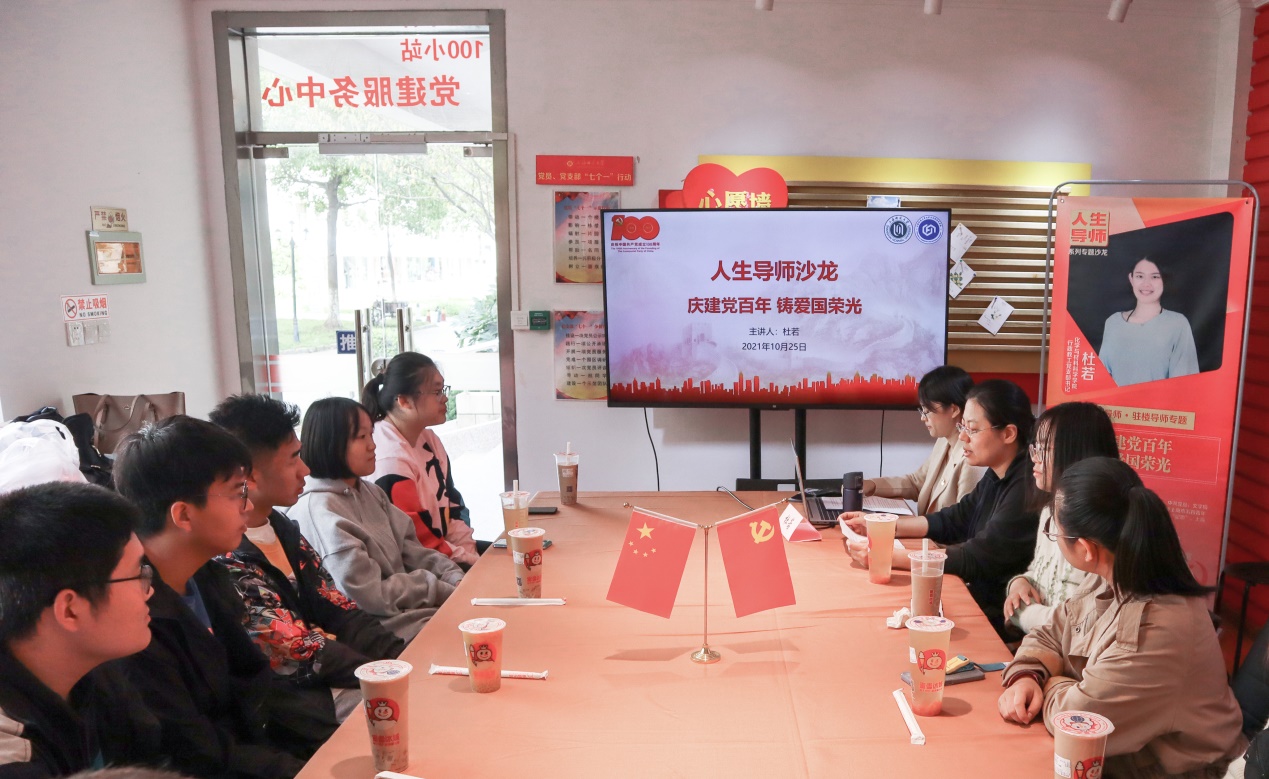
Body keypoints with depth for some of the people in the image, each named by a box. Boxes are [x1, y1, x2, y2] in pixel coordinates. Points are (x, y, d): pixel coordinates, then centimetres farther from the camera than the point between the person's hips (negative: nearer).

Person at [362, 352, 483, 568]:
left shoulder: (429, 440, 5)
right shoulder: (391, 458, -22)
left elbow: (452, 504, 10)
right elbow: (416, 537, -21)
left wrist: (468, 552, -1)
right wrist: (466, 560, -14)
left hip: (440, 551, 8)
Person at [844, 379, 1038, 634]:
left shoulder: (1027, 487, -24)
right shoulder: (998, 476, 6)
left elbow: (974, 560, -25)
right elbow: (953, 521, 15)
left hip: (1006, 621, -8)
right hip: (981, 597, 8)